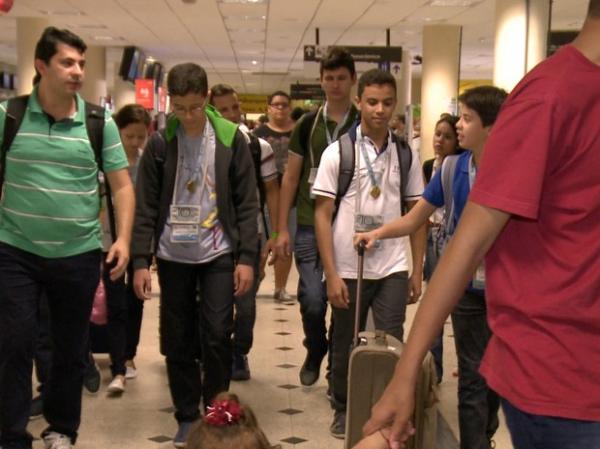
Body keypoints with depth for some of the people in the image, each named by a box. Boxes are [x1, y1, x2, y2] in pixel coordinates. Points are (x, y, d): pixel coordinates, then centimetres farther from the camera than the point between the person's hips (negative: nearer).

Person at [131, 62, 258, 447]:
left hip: (218, 254, -1)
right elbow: (146, 206, 1)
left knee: (217, 337, -3)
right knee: (178, 341, 7)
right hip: (173, 255, 1)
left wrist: (247, 257, -7)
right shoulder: (160, 142, -1)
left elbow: (247, 203, -1)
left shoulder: (231, 139, -2)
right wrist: (140, 260, -5)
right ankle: (187, 416, 20)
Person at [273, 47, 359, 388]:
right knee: (312, 300, -5)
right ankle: (315, 352, 24)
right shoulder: (308, 125, 6)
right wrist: (282, 229, 3)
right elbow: (291, 178, 8)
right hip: (310, 225, 1)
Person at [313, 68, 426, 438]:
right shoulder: (337, 152, -3)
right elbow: (322, 215, -4)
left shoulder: (406, 154, 4)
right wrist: (331, 275, -9)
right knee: (346, 345, 12)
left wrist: (418, 271, 4)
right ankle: (343, 410, 31)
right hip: (348, 269, -1)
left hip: (393, 269, 1)